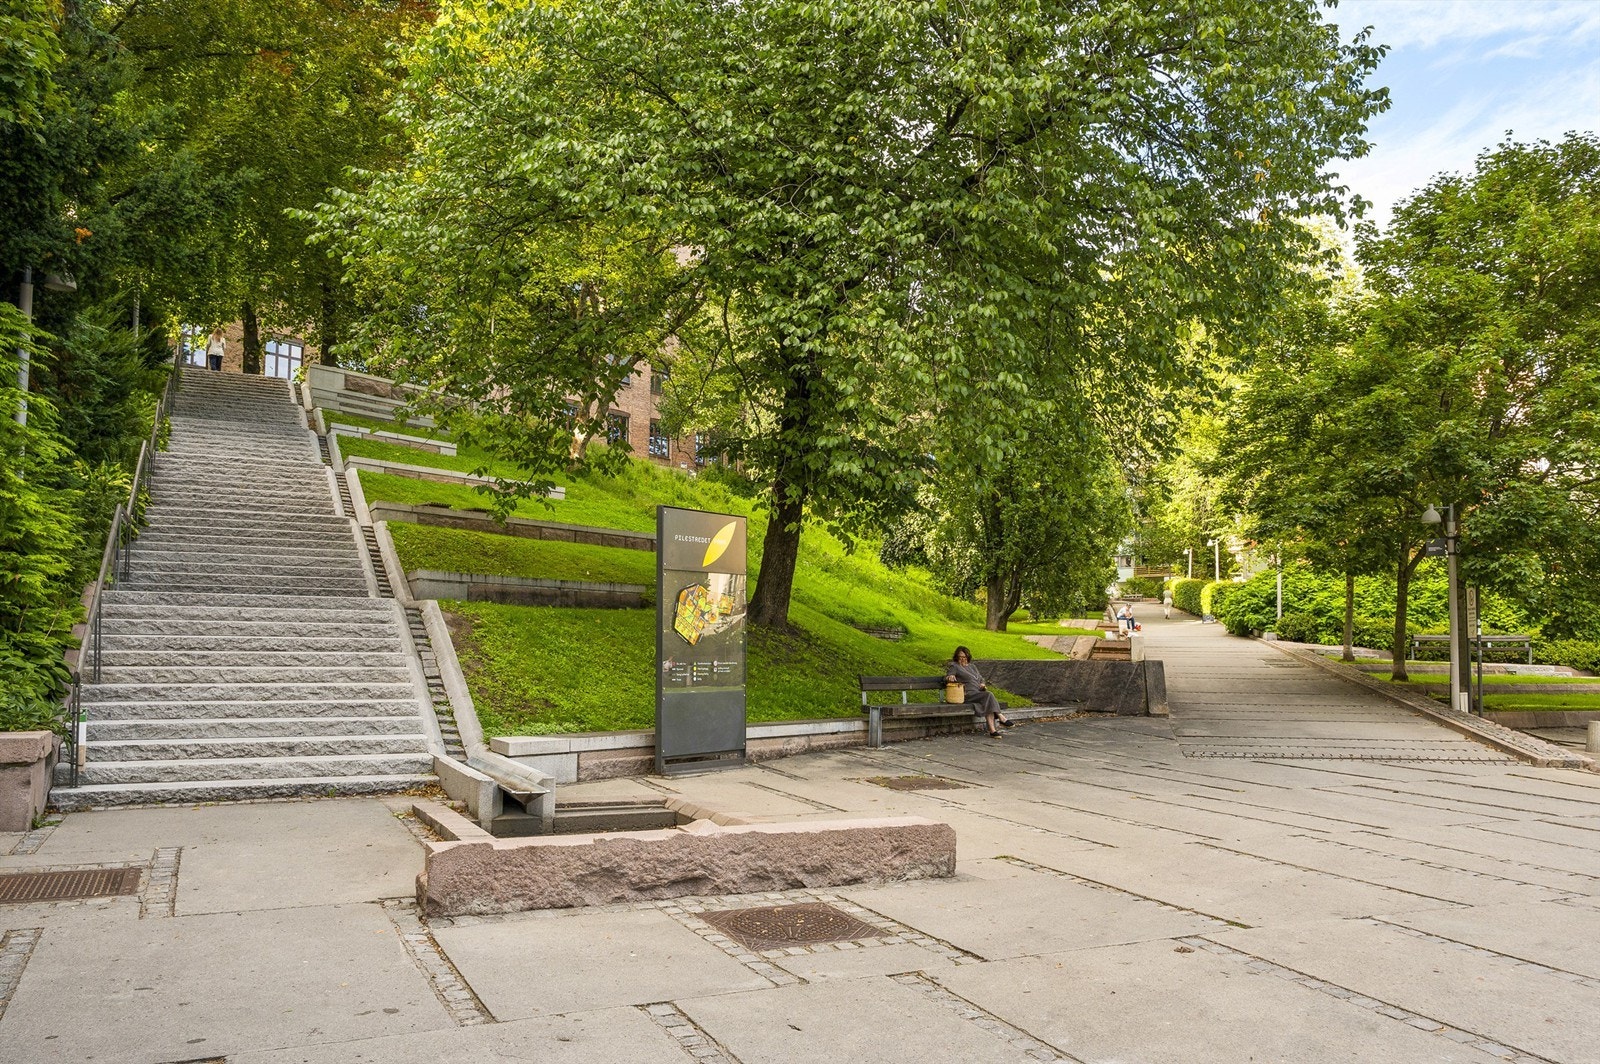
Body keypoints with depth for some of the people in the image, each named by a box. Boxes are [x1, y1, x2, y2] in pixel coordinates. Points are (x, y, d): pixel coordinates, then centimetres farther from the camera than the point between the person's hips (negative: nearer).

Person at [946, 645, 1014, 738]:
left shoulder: (972, 666, 28)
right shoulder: (954, 666, 10)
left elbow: (980, 678, 34)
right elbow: (946, 678, -1)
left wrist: (982, 684, 10)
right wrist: (950, 677, -26)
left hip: (979, 692, 5)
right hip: (968, 694, -5)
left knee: (988, 702, -30)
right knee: (989, 695, -31)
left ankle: (992, 730, -40)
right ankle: (1001, 719, -31)